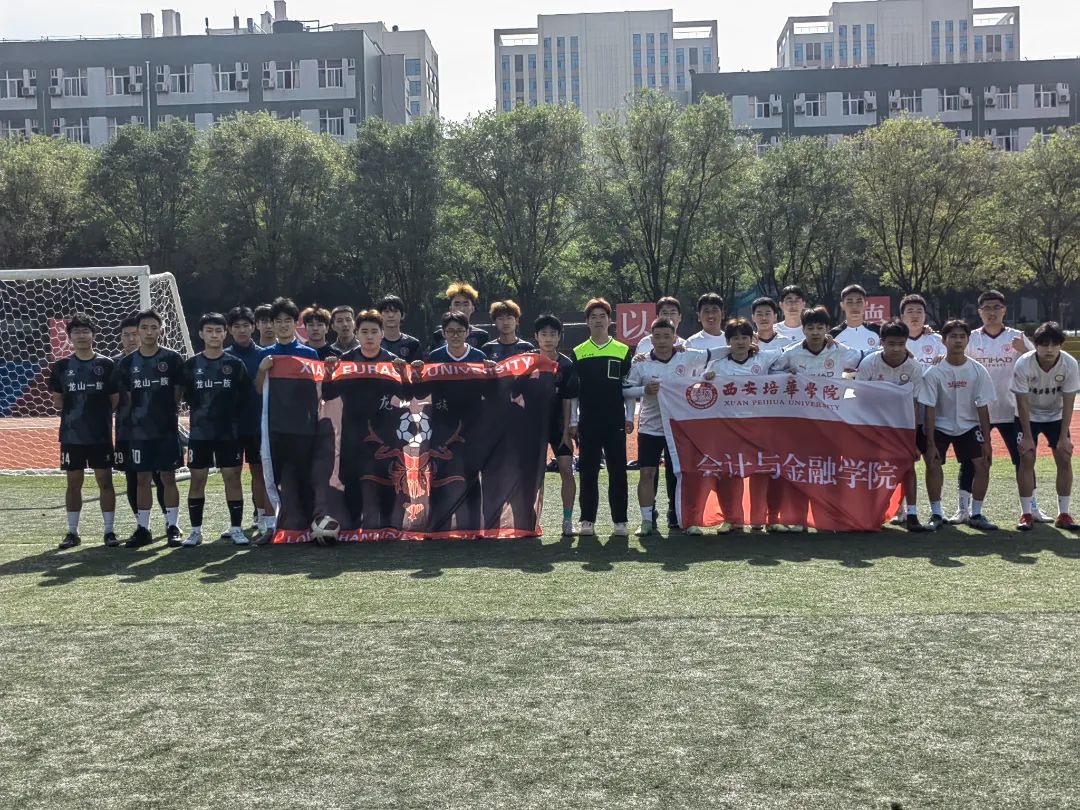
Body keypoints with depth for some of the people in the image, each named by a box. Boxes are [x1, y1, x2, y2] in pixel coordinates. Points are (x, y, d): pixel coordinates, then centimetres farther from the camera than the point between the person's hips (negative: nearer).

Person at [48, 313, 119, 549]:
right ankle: (72, 532, 16)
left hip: (101, 435, -1)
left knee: (105, 481, 1)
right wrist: (61, 404, -6)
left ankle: (109, 531, 9)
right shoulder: (62, 366, 5)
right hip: (71, 435, 1)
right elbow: (57, 401, 10)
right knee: (73, 483, 7)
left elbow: (115, 400, 3)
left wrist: (100, 413, -6)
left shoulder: (106, 364, 1)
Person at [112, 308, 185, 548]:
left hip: (167, 429, -2)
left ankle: (172, 527, 10)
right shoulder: (127, 363, 5)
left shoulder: (172, 359, -2)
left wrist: (162, 409, -2)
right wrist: (140, 414, 1)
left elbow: (178, 394, 2)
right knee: (143, 479, 7)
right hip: (139, 431, 2)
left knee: (168, 478, 1)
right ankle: (143, 529, 15)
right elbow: (126, 399, 9)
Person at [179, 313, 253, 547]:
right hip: (199, 433, 1)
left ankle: (236, 529, 8)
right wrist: (201, 412, 1)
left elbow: (246, 396, 2)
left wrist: (233, 416, -4)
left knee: (232, 477, 0)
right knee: (197, 479, 4)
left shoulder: (236, 364, 2)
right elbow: (186, 395, 8)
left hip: (229, 433, -1)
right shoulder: (190, 365, 4)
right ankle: (195, 530, 13)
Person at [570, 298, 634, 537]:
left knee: (618, 472, 1)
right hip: (588, 423, 0)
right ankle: (587, 520, 10)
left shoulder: (623, 351, 6)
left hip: (616, 422, 0)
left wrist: (629, 418, 0)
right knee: (588, 472, 3)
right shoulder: (577, 353, 7)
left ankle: (620, 520, 7)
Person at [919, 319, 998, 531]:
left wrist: (987, 441, -9)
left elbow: (982, 407, -7)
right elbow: (930, 410, -15)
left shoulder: (978, 371, -11)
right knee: (933, 464, -16)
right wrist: (930, 444, -18)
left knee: (983, 464, -10)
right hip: (940, 426, -2)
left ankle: (976, 515, 3)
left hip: (969, 426, 2)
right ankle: (936, 514, -2)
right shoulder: (934, 373, -16)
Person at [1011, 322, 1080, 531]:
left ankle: (1063, 514, 3)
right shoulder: (1023, 364, -28)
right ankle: (1026, 514, -5)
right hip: (1028, 416, -2)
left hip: (1056, 416, 2)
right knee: (1027, 458, -12)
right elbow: (1023, 403, -21)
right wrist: (1027, 436, -19)